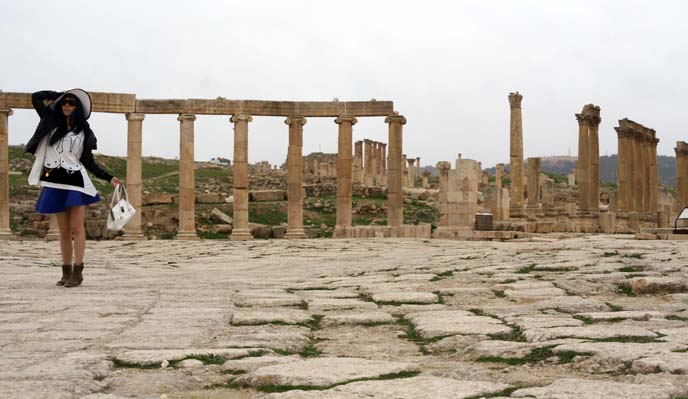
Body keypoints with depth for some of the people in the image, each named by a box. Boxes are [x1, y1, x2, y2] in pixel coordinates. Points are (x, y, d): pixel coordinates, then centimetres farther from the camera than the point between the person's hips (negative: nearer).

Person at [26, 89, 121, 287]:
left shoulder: (84, 131, 8)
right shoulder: (52, 122, 11)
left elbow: (89, 163, 8)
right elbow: (36, 97, 14)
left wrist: (109, 178, -1)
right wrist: (60, 95, 18)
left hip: (76, 182, -2)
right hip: (56, 183, 2)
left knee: (76, 228, -6)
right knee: (64, 231, 5)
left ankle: (77, 272, -6)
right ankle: (66, 272, 9)